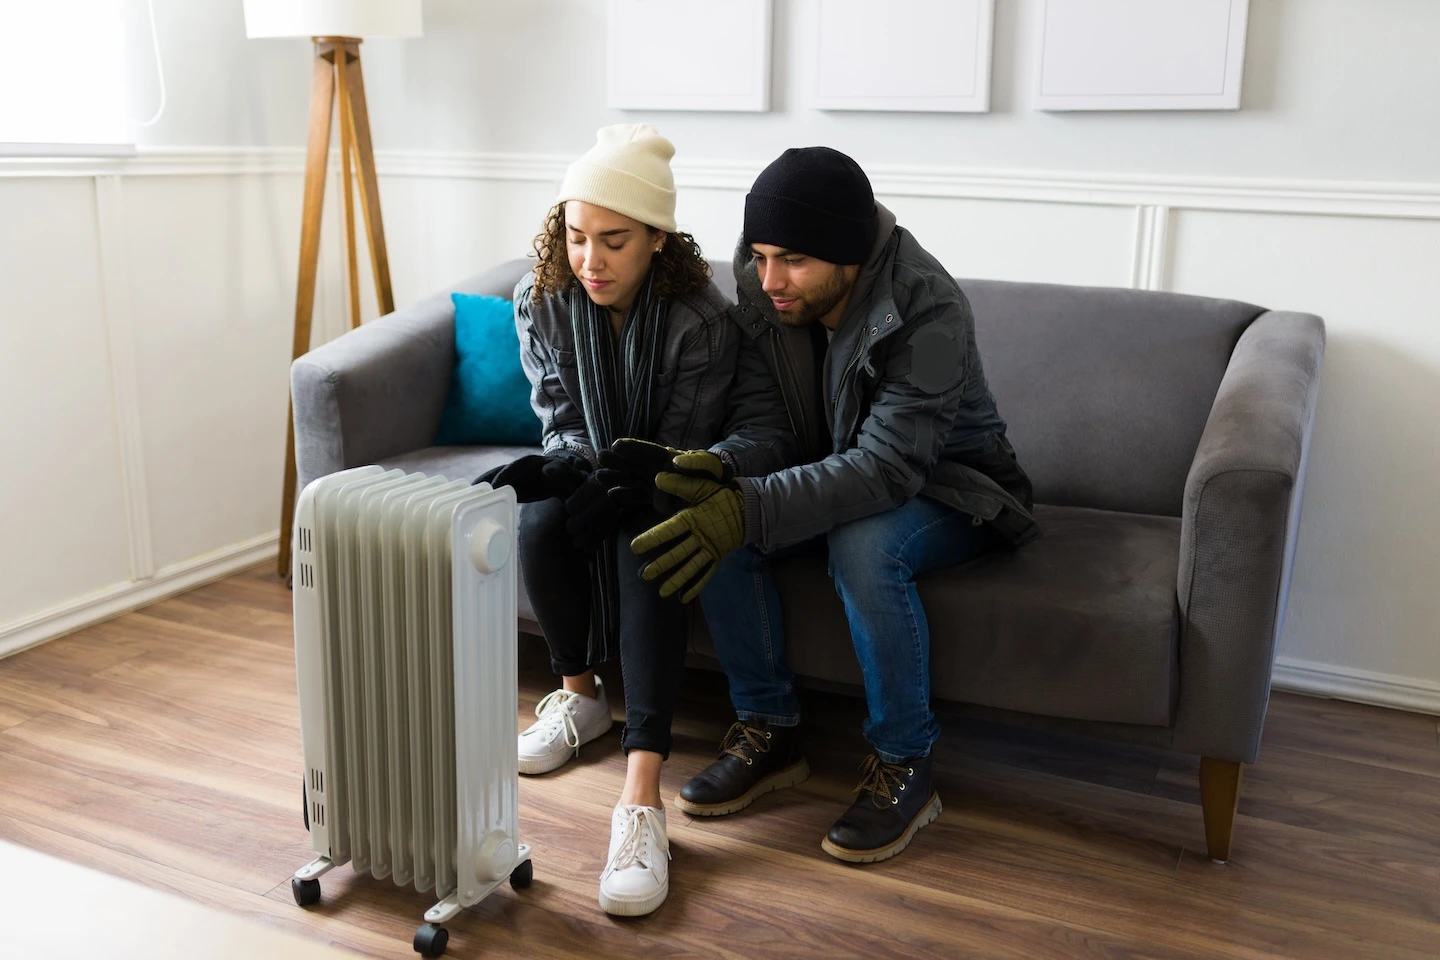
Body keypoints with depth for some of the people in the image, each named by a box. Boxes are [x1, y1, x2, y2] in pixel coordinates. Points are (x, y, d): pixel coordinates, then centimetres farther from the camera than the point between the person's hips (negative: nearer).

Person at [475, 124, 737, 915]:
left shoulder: (699, 318, -22)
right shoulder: (542, 302, -10)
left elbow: (681, 452, -18)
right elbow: (562, 421, -7)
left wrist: (616, 487, -36)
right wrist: (558, 467, -31)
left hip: (659, 493, -3)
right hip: (590, 477, 4)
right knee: (538, 523, -30)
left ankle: (641, 800, -43)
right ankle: (579, 693, -1)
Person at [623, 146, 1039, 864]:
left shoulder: (929, 310, -31)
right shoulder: (762, 293, -12)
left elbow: (887, 466, -39)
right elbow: (760, 422, -13)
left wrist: (748, 508, -51)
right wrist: (717, 470, -37)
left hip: (948, 483, -5)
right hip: (834, 474, 6)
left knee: (865, 545, -37)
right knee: (710, 522, -21)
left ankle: (904, 769, -16)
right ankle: (768, 731, -5)